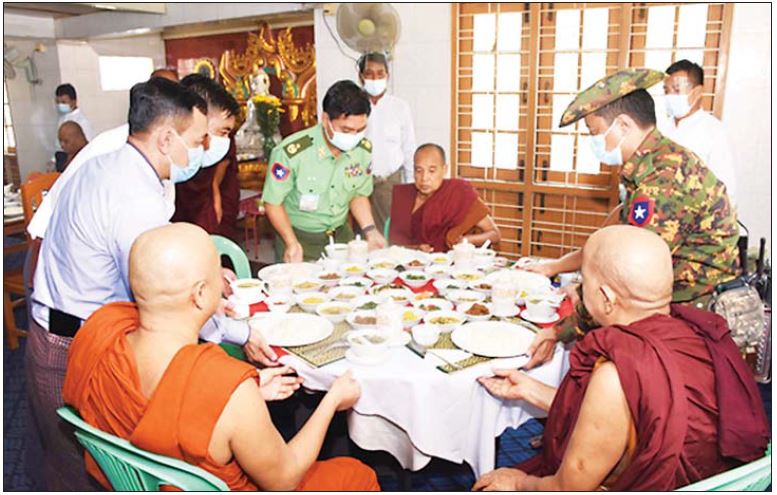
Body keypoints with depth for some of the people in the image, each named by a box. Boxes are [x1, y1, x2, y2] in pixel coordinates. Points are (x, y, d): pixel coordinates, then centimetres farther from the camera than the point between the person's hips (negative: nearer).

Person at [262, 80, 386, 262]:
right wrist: (292, 243, -22)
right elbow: (273, 202, -13)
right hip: (299, 236, -4)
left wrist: (370, 231, -6)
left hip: (341, 235, 4)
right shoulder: (290, 152, -25)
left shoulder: (364, 150, -9)